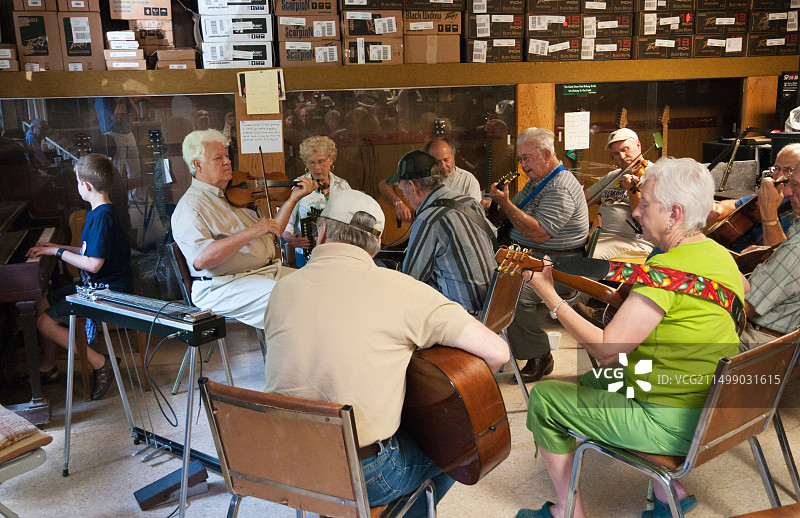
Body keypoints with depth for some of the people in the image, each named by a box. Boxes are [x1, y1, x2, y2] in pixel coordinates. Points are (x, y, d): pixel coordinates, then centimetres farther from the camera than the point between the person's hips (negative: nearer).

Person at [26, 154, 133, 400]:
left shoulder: (103, 216, -22)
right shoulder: (98, 212, 11)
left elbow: (94, 264, -26)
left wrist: (58, 252, -15)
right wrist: (57, 248, 18)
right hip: (95, 285, 11)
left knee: (45, 323, -13)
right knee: (42, 304, 17)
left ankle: (100, 363, -7)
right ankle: (48, 367, 29)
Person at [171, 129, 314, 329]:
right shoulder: (190, 207, -7)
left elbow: (269, 234, 19)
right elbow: (201, 259, -24)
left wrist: (292, 199, 10)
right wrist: (251, 232, -26)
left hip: (268, 270, 8)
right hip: (223, 286, -8)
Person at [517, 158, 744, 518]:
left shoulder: (665, 269, -26)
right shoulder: (719, 254, 3)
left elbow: (605, 349, -25)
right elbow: (743, 287, 27)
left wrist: (548, 294, -17)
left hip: (673, 424, -9)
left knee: (543, 397, -1)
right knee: (592, 381, 26)